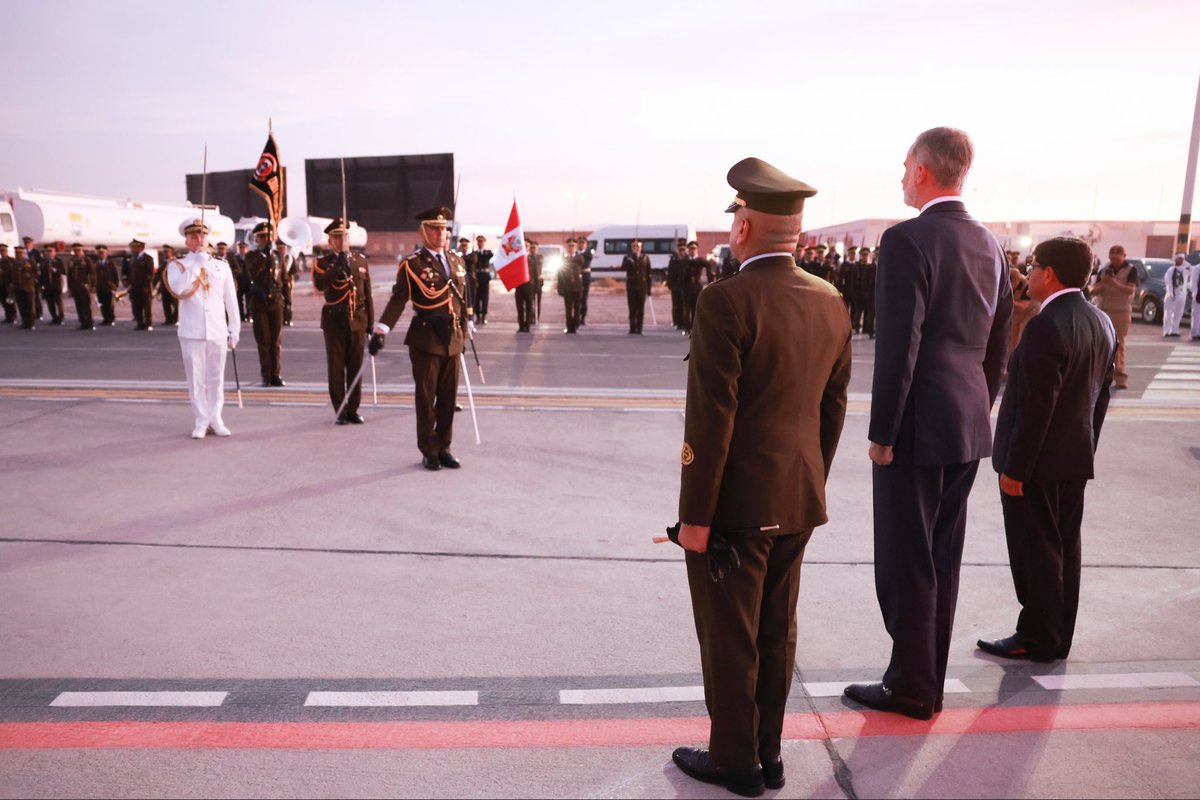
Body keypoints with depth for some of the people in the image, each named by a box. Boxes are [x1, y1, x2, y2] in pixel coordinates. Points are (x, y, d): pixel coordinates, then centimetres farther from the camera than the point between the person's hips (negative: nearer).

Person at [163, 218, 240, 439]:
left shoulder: (222, 267, 8)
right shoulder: (177, 265, 4)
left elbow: (231, 301, 10)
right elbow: (178, 289, -18)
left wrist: (234, 330, 8)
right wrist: (197, 263, -13)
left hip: (218, 331, 1)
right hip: (191, 331, -1)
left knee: (216, 377, 6)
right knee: (196, 378, 1)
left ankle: (215, 419, 16)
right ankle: (201, 421, 9)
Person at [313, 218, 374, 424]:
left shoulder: (360, 261, 11)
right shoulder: (323, 263, 2)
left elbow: (367, 293, 12)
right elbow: (319, 285, -19)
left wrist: (370, 321, 9)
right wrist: (339, 266, -25)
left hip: (357, 320, 2)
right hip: (334, 320, -2)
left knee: (355, 367, 4)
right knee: (336, 368, 1)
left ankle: (353, 410, 13)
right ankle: (341, 411, 9)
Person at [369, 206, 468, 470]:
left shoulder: (456, 261, 11)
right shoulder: (412, 265, -5)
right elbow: (398, 299, -13)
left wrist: (463, 335, 18)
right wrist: (381, 330, -24)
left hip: (453, 339, 5)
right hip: (426, 340, -5)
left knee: (448, 398, 9)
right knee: (426, 399, 4)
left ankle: (444, 449, 21)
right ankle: (429, 452, 15)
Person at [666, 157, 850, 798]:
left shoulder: (726, 301, -19)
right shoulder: (830, 302, 3)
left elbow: (711, 418, -21)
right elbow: (833, 408, 9)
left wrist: (694, 515, -14)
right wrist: (813, 482, 19)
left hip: (736, 503, -7)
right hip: (798, 501, 7)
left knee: (729, 640, 10)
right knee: (776, 633, 19)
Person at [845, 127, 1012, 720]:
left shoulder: (907, 240, -14)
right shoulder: (990, 245, 11)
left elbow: (898, 345, -20)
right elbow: (998, 345, 14)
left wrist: (882, 432, -13)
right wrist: (977, 411, 21)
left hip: (919, 427, -8)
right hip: (969, 428, 8)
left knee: (906, 562, 4)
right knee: (942, 559, 16)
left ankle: (911, 689, 17)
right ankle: (928, 680, 29)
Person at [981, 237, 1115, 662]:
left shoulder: (1046, 326, -21)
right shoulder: (1102, 323, 7)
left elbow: (1035, 407, -22)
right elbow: (1101, 395, 13)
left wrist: (1014, 467, -17)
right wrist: (1085, 448, 20)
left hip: (1038, 460, -9)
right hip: (1076, 459, 9)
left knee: (1035, 550, 2)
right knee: (1064, 548, 15)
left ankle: (1037, 639, 13)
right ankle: (1057, 638, 26)